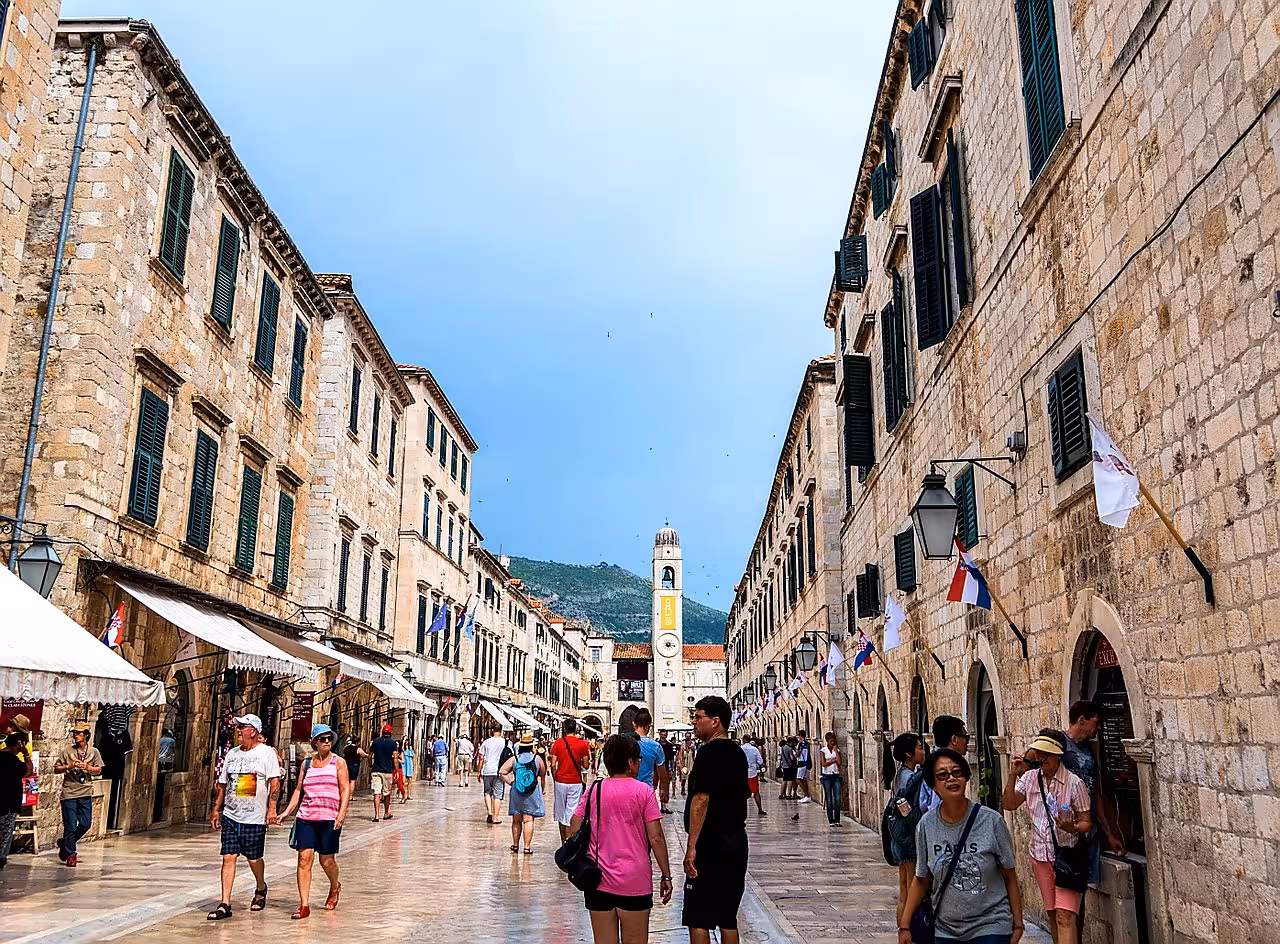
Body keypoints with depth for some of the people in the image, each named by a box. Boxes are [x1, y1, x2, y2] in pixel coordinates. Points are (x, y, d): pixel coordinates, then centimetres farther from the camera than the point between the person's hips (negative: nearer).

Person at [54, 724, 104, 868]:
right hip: (69, 793, -2)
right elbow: (56, 769, 3)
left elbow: (98, 770, 7)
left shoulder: (94, 752, 6)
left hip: (85, 793, 2)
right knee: (70, 825, -3)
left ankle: (65, 843, 27)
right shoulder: (67, 751, 1)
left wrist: (87, 767, -12)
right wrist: (69, 766, -14)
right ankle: (70, 855, 9)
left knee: (85, 824, 2)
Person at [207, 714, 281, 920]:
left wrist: (272, 809, -16)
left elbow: (274, 783, -8)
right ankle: (225, 904, 1)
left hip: (255, 818, -4)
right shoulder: (232, 754, 12)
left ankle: (261, 889, 33)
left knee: (253, 858, 5)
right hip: (230, 816, 4)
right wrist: (216, 810, 13)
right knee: (228, 857, -3)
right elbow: (222, 784, 17)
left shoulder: (266, 753, -4)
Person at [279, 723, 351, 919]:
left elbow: (345, 789, -3)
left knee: (327, 860, 5)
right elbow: (299, 790, 16)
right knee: (304, 858, -6)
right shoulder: (307, 763, 11)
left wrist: (342, 812, -15)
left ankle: (334, 888, 35)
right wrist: (287, 811, 7)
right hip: (306, 817, 3)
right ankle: (304, 905, -2)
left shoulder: (338, 762, 2)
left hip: (329, 818, -3)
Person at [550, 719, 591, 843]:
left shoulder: (558, 743, 0)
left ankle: (563, 843, 22)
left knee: (561, 814, 14)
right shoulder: (582, 744, -3)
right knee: (571, 815, -1)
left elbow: (553, 765, -3)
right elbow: (585, 766, -1)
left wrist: (554, 780, 9)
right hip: (575, 782, -1)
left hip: (560, 782, 2)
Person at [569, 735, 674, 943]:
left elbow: (573, 833, 3)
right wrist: (666, 876, -1)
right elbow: (656, 838, -9)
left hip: (598, 880, 3)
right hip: (635, 883, -3)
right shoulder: (643, 792, -6)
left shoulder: (593, 791, 3)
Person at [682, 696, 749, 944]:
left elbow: (701, 800, -21)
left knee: (698, 919, -2)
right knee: (727, 918, 15)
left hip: (710, 844, -9)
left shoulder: (708, 752, -15)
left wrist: (691, 846, -21)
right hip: (737, 840, 9)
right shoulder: (738, 753, 12)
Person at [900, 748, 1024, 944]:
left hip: (991, 928, -2)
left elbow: (1010, 877, -2)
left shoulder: (991, 821, -12)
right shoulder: (926, 825, -6)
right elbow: (922, 880, 4)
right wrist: (904, 926, 4)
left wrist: (1017, 925, -1)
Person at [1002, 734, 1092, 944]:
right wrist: (1014, 775, -9)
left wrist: (1072, 828, -29)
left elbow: (1086, 822, -7)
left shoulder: (1074, 783, -12)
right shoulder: (1030, 777, 3)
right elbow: (1009, 804, 1)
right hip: (1040, 855, 5)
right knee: (1052, 913, 17)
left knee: (1065, 917, -13)